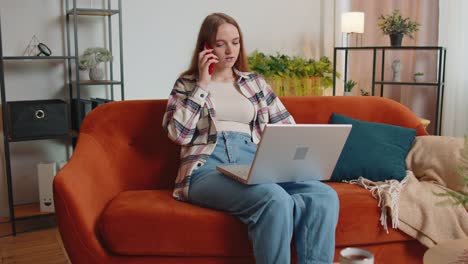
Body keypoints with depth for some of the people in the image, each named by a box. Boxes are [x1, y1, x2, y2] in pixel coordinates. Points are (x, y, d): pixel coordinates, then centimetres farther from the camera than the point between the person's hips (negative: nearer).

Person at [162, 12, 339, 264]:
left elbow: (287, 127, 17)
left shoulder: (255, 82, 23)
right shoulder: (187, 84, 15)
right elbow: (179, 134, -1)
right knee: (275, 199, -36)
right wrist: (203, 85, 0)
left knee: (325, 196, -27)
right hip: (208, 166, -3)